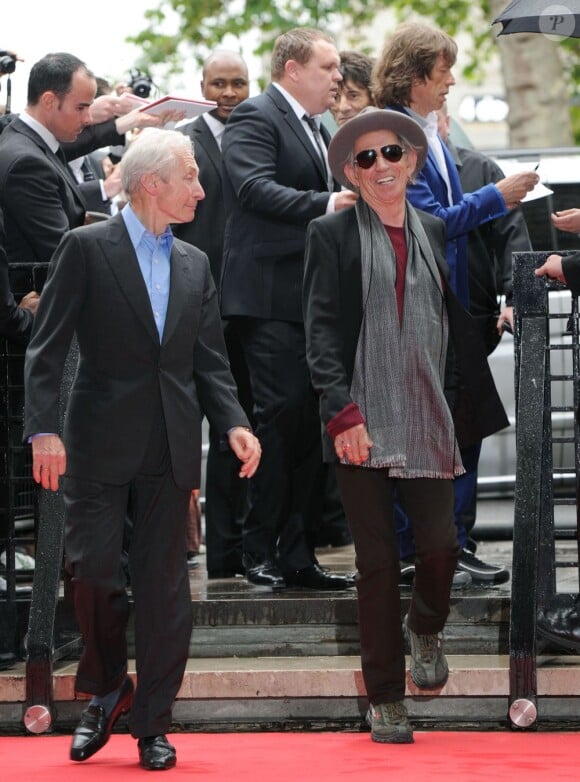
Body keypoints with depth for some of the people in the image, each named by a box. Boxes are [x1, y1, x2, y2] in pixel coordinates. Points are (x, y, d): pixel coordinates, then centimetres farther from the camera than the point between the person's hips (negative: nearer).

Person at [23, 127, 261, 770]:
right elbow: (46, 349, -7)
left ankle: (151, 723, 12)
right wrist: (44, 429, -19)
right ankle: (107, 688, 19)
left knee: (164, 586, 4)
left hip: (171, 451, 4)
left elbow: (210, 360, 13)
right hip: (101, 445, -4)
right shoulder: (87, 248, -3)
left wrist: (233, 423, -5)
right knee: (92, 572, -7)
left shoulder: (194, 264, 14)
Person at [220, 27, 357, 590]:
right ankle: (260, 552, -6)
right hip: (270, 295, -9)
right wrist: (324, 205, -30)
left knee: (311, 424, 7)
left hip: (314, 301, 9)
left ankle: (298, 554, 11)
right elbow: (256, 188, -21)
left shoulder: (317, 131, 23)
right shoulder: (255, 118, -6)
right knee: (280, 414, -12)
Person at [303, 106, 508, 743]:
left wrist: (485, 407, 12)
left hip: (428, 422, 3)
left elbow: (458, 326, 17)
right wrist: (341, 411, -16)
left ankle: (425, 627, 27)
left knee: (440, 544, -7)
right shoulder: (332, 235, 2)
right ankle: (385, 699, 11)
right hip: (361, 424, -3)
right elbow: (320, 330, -5)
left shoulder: (435, 234, 12)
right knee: (376, 562, 0)